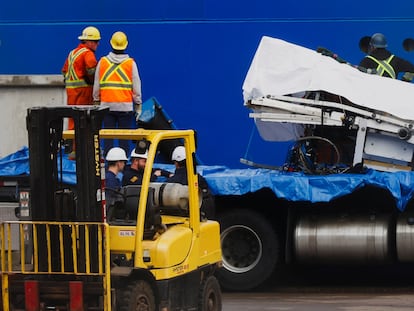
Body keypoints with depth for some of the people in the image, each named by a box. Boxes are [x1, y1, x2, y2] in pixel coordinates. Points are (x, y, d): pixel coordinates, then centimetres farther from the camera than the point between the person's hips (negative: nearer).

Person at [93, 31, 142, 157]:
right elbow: (136, 87, 2)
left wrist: (96, 101, 20)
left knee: (107, 137, 4)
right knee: (124, 137, -1)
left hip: (107, 104, 2)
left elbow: (96, 86, 9)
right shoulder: (131, 63, -1)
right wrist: (138, 106, 9)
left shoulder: (102, 62, 4)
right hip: (125, 106, -2)